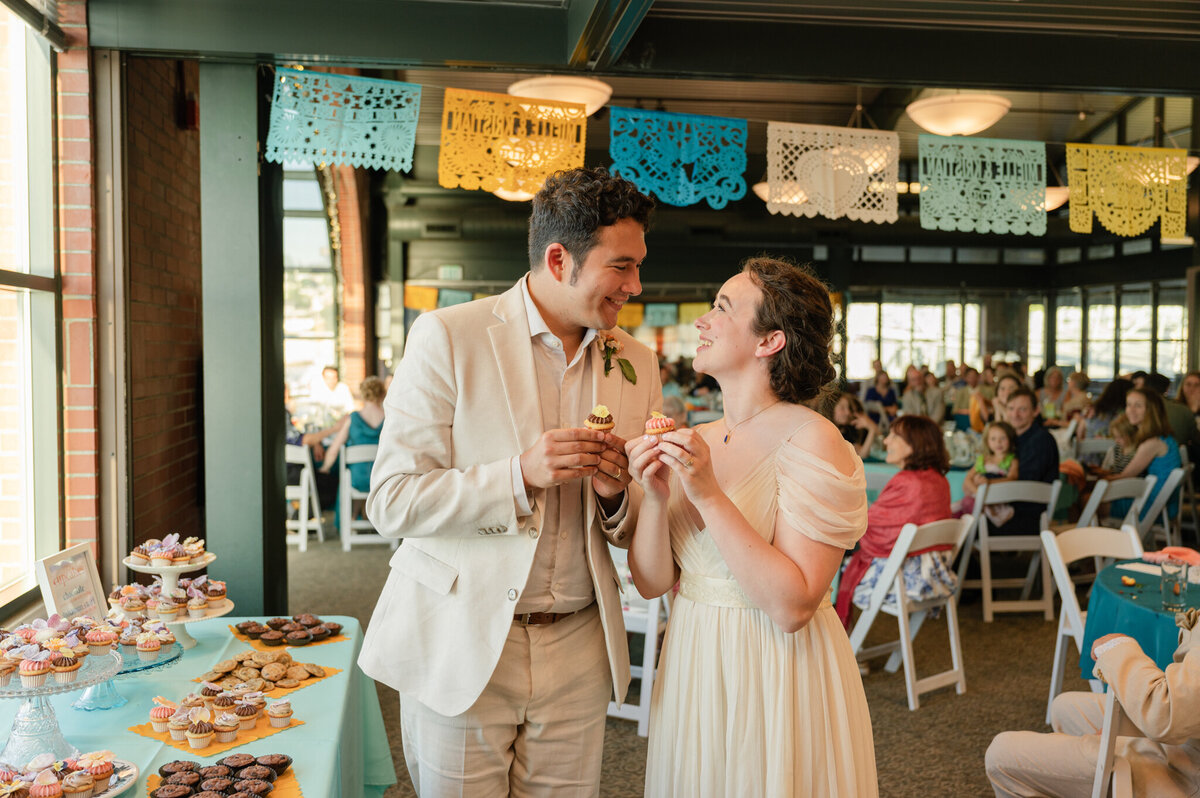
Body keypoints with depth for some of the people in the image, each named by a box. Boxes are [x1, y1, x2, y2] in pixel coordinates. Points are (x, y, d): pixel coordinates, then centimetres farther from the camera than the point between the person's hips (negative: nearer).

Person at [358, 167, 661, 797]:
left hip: (576, 651, 4)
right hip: (460, 646, -3)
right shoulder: (447, 337, -10)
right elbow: (390, 502, -12)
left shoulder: (637, 364, 5)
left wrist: (616, 495, -13)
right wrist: (520, 474, -25)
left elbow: (641, 532, 11)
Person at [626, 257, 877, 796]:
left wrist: (709, 494, -26)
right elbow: (652, 582, 1)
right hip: (693, 675, 6)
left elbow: (792, 606, -23)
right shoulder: (694, 442, 2)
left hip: (777, 686, -6)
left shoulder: (812, 442, -16)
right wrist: (655, 498, -16)